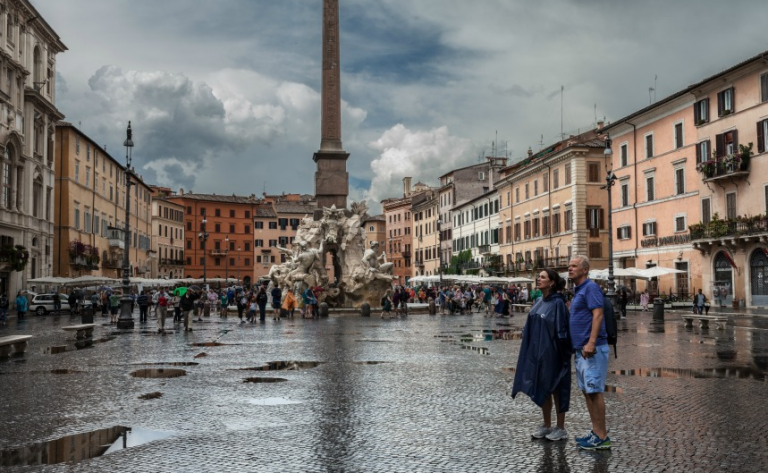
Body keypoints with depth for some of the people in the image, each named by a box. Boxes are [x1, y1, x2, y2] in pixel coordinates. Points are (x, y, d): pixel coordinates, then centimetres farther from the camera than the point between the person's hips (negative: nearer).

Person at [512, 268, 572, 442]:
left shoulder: (557, 303, -14)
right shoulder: (538, 302, 9)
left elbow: (561, 330, -16)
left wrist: (562, 355, -17)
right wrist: (530, 348, 13)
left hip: (552, 353, -8)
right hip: (537, 352, 8)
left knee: (555, 388, 3)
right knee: (541, 388, 13)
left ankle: (560, 428, 14)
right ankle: (547, 425, 24)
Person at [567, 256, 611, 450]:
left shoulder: (590, 288, -10)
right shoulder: (577, 291, 20)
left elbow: (598, 315, -20)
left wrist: (591, 342, -27)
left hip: (592, 349, -10)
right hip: (581, 349, 10)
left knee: (594, 391, -9)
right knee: (587, 391, 12)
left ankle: (602, 437, -5)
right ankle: (596, 432, 19)